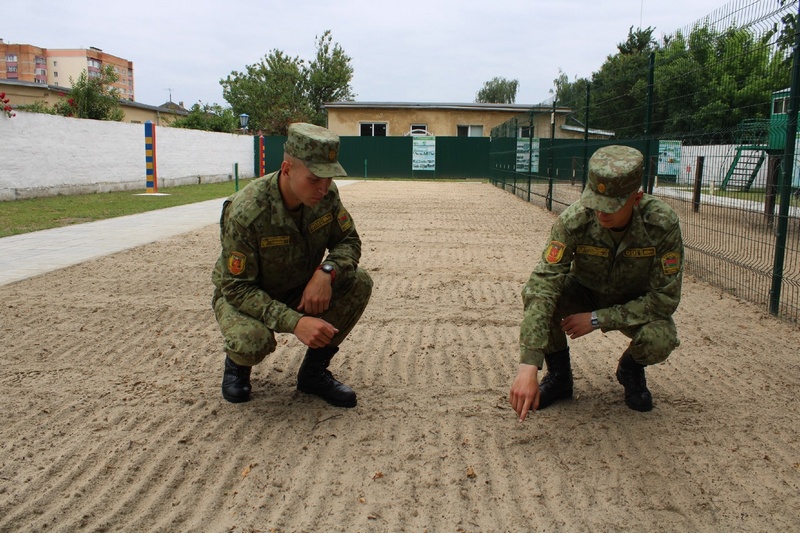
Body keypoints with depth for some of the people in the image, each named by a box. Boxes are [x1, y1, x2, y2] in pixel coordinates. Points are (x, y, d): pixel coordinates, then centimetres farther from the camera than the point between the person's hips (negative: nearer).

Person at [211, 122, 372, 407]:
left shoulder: (327, 194, -16)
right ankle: (236, 363, 5)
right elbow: (237, 288, -29)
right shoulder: (246, 212, -32)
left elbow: (349, 241, -5)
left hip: (301, 290, 5)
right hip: (242, 296, -5)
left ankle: (313, 371, -2)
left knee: (359, 283, -19)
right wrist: (294, 322, -41)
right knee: (254, 340, -37)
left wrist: (326, 273, -29)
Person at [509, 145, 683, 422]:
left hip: (637, 303, 0)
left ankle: (631, 368, 7)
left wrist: (598, 319, -29)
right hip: (584, 292, 1)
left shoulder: (663, 223, -28)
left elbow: (665, 298, -22)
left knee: (660, 339, -32)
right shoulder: (573, 220, -30)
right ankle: (559, 374, -3)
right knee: (536, 293, -29)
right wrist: (528, 365, -48)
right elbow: (544, 285, -39)